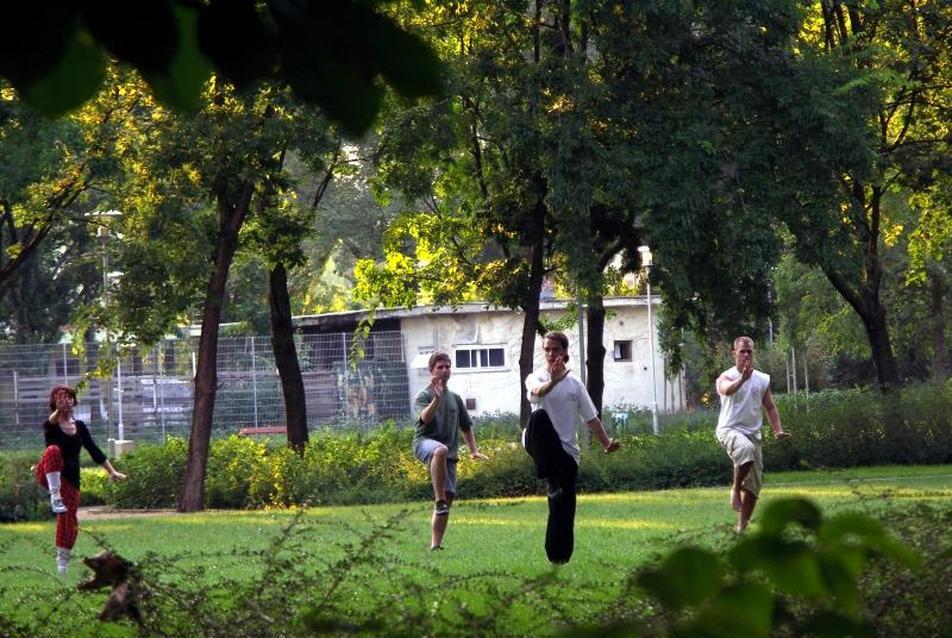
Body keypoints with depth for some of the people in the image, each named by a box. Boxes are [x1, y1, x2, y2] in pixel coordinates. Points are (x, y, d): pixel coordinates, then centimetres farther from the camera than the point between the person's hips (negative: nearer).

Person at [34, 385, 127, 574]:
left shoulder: (79, 426, 10)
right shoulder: (51, 425, -5)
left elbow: (94, 451, 14)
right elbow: (51, 424, -31)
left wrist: (112, 472, 11)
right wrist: (58, 409, -51)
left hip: (71, 478, 5)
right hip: (49, 475, -5)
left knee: (68, 519, -1)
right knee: (53, 450, -36)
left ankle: (62, 561, 9)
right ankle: (55, 496, -41)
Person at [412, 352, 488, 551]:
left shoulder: (455, 398, 20)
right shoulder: (424, 395, 3)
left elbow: (466, 426, 29)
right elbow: (425, 417, -17)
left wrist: (473, 450, 18)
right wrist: (437, 398, -30)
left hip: (449, 452, 6)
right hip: (425, 442, -6)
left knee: (448, 496, -2)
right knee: (440, 450, -43)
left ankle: (435, 544, 3)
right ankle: (439, 500, -40)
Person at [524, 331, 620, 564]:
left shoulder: (575, 384, 13)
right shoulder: (537, 378, 1)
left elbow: (591, 418, 16)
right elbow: (537, 392, -26)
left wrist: (606, 443, 4)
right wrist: (553, 382, -47)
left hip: (567, 449, 4)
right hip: (542, 446, -4)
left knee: (564, 506, -2)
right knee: (539, 417, -37)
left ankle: (560, 558, 7)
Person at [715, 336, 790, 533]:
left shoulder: (763, 380, 12)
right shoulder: (726, 377, -4)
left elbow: (770, 407, 18)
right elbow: (727, 390, -29)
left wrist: (777, 430, 4)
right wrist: (742, 379, -49)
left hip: (752, 433, 6)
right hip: (729, 430, -6)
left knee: (754, 484, 3)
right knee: (746, 449, -40)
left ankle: (742, 525, 14)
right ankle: (735, 488, -20)